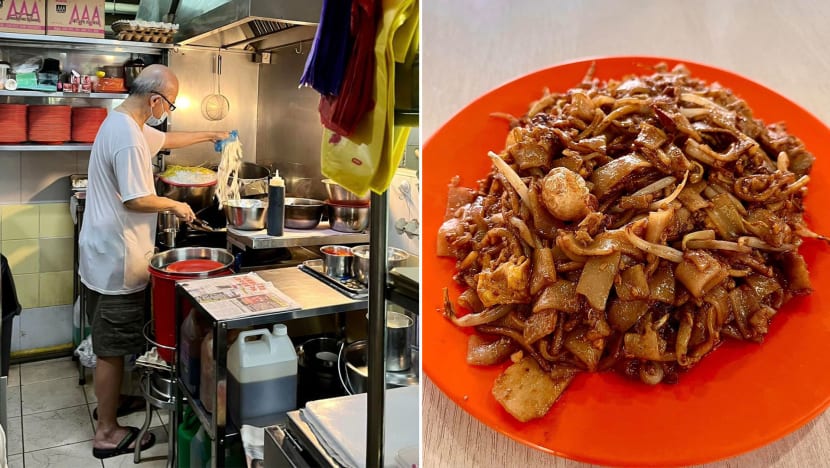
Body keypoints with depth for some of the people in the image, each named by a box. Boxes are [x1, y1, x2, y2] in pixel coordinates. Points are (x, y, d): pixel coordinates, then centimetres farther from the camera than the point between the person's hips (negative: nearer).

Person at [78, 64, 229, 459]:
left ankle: (109, 400, 37)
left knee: (111, 344, 22)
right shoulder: (128, 137, -22)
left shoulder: (123, 123, 12)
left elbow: (167, 139, 29)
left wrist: (210, 135, 33)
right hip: (117, 259, -10)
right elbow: (136, 200, -24)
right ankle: (107, 433, 11)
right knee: (111, 348, 0)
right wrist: (175, 205, -8)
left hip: (106, 253, 11)